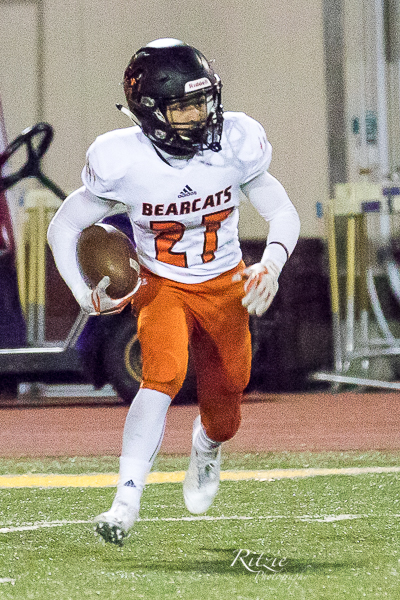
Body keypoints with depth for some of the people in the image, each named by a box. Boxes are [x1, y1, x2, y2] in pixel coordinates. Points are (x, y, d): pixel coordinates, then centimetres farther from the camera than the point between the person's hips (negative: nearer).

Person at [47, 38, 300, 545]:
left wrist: (271, 264, -26)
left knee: (222, 420, 11)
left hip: (225, 287, 2)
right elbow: (64, 227, -10)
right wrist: (84, 294, -24)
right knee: (164, 374, -31)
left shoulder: (234, 144, -18)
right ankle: (126, 502, -30)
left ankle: (206, 450, 50)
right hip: (160, 287, -2)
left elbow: (282, 213, -6)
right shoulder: (123, 160, -23)